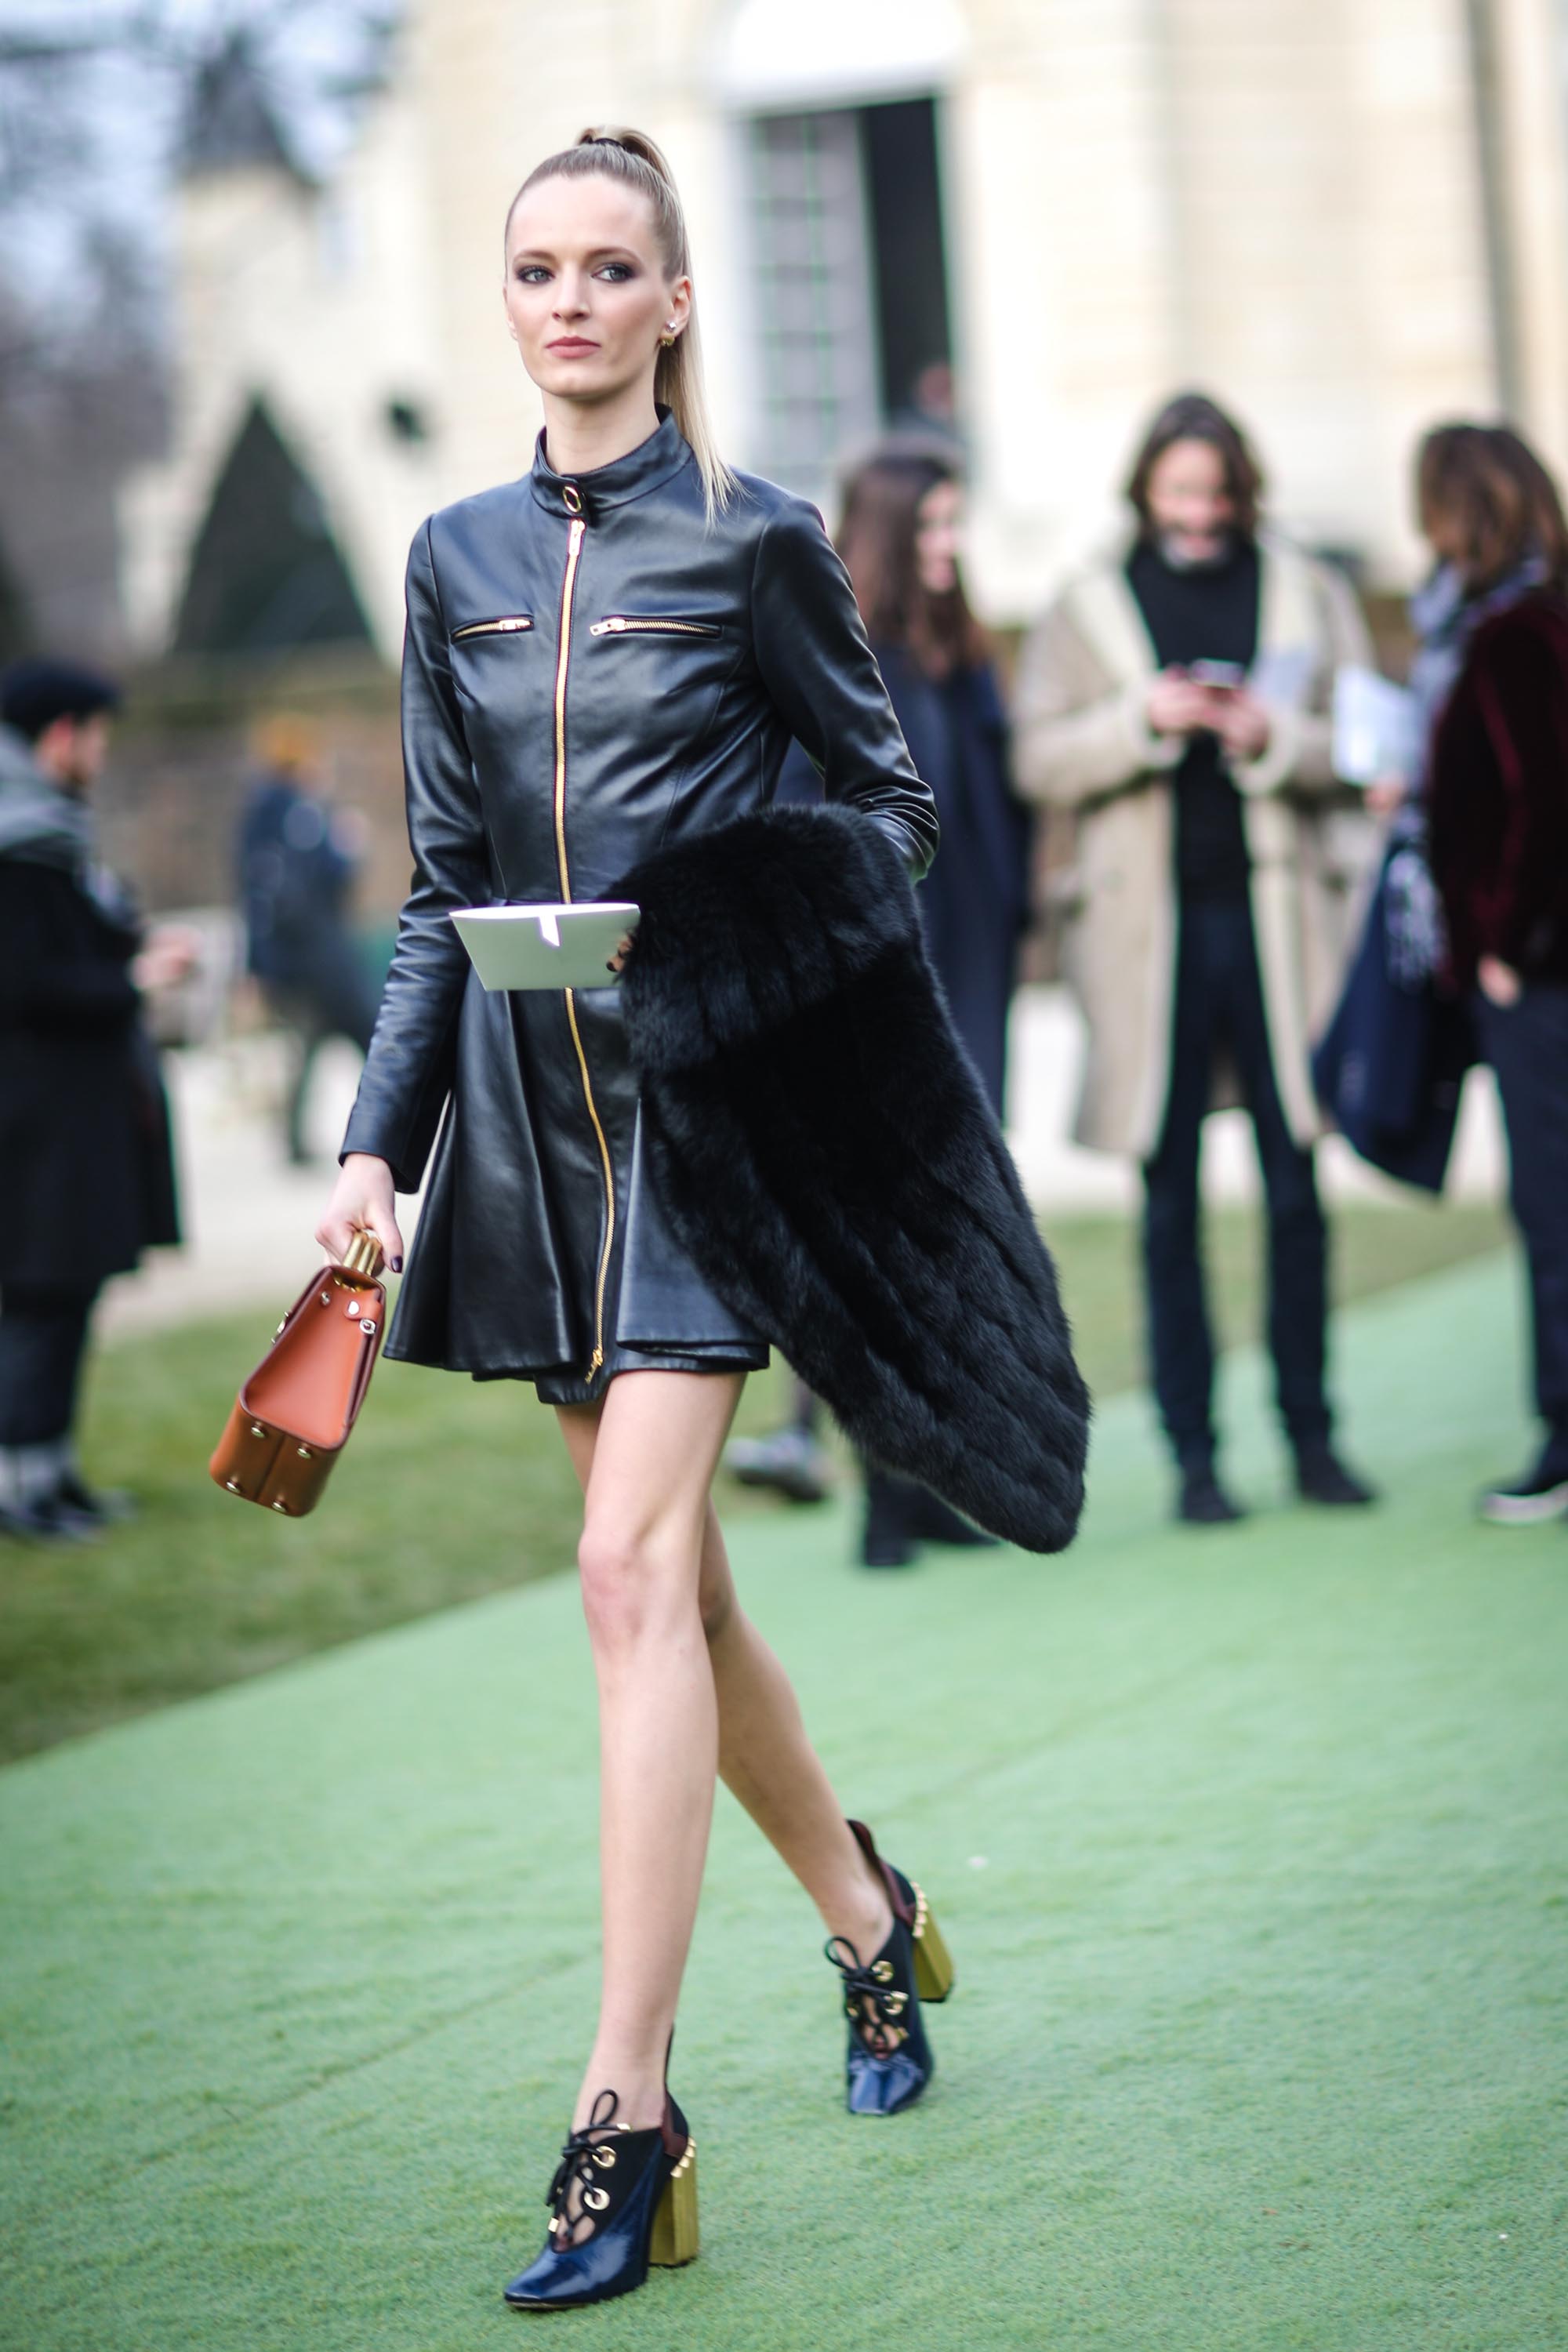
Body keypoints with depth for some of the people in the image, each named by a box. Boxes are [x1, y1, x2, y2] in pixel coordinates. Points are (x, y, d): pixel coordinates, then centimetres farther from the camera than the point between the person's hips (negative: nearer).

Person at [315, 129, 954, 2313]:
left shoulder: (750, 541, -3)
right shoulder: (460, 560, 10)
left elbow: (891, 796, 6)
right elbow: (445, 887, 12)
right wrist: (378, 1143, 4)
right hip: (535, 1104, 5)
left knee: (635, 1570, -15)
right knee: (670, 1578, 11)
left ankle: (626, 2109, -15)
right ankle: (869, 1918, 34)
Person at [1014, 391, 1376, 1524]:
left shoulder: (1308, 592, 11)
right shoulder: (1091, 605, 9)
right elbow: (1040, 758, 1)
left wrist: (1273, 738, -11)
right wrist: (1140, 719, -13)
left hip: (1277, 912, 1)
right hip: (1151, 927, -1)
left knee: (1295, 1184, 3)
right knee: (1171, 1201, 1)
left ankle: (1312, 1434, 11)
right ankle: (1194, 1453, 6)